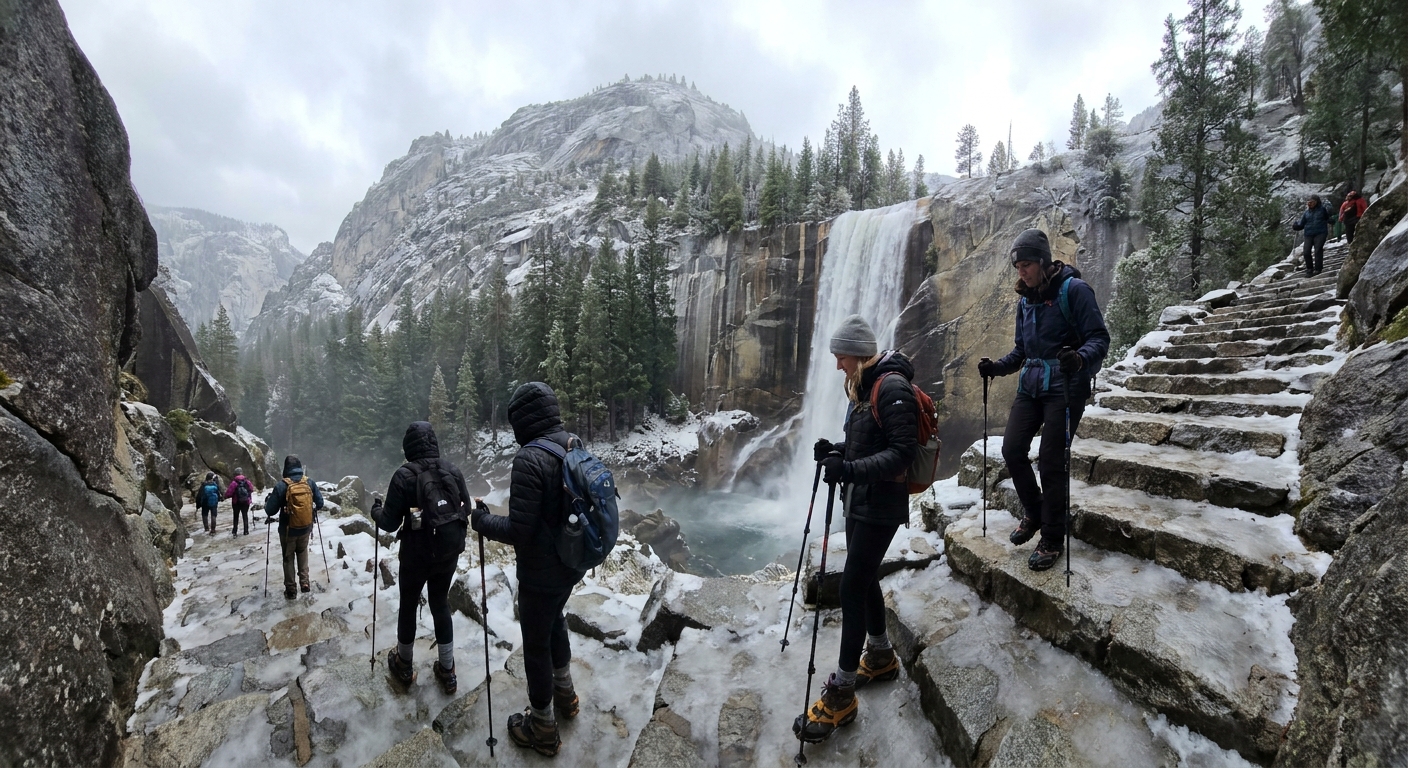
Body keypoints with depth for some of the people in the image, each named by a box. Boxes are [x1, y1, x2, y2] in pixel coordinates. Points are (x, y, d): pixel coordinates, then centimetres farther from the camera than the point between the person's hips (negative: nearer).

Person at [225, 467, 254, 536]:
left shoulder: (234, 482, -18)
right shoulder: (247, 481, -7)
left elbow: (229, 493, -18)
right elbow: (251, 489, 6)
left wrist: (225, 496, 3)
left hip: (236, 502, -2)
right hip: (246, 502, 2)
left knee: (236, 516, 14)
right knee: (245, 516, 13)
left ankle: (235, 531, 14)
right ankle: (246, 531, 11)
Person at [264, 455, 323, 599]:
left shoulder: (281, 485, -18)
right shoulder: (310, 483, -7)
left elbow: (270, 510, -13)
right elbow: (320, 503, 0)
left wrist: (267, 500, 8)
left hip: (288, 529, -3)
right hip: (306, 528, 3)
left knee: (288, 558, 14)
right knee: (302, 553, 24)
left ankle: (291, 589, 19)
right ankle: (304, 583, 21)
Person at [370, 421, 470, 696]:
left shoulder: (404, 475, -15)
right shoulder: (453, 470, -4)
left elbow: (390, 523, -12)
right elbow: (467, 508, 3)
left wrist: (376, 511, 8)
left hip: (417, 554, -3)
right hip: (449, 553, 3)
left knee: (408, 605, 18)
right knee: (440, 604, 18)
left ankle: (404, 666, 36)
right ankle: (447, 671, 23)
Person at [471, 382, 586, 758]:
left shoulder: (530, 459, -28)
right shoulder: (575, 445, -4)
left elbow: (518, 531, -26)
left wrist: (482, 520, -9)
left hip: (541, 572, -8)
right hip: (573, 562, 8)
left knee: (537, 643, 12)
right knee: (554, 620, 30)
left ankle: (543, 730, 31)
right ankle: (565, 695, 49)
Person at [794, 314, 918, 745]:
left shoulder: (892, 388, -19)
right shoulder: (862, 387, 10)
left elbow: (902, 453, -24)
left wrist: (851, 469, -34)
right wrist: (835, 450, 1)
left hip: (881, 506, -10)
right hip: (859, 500, 10)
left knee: (851, 587, -8)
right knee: (864, 579, 19)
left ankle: (841, 694, 2)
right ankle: (881, 657, 39)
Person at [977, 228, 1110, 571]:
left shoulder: (1074, 289, -8)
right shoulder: (1026, 299, 14)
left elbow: (1099, 338, -13)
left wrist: (1080, 358, -33)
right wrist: (996, 367, 4)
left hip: (1064, 387, -6)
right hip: (1031, 386, 7)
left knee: (1051, 462, -6)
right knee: (1012, 449, -2)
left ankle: (1052, 539, 9)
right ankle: (1033, 513, 22)